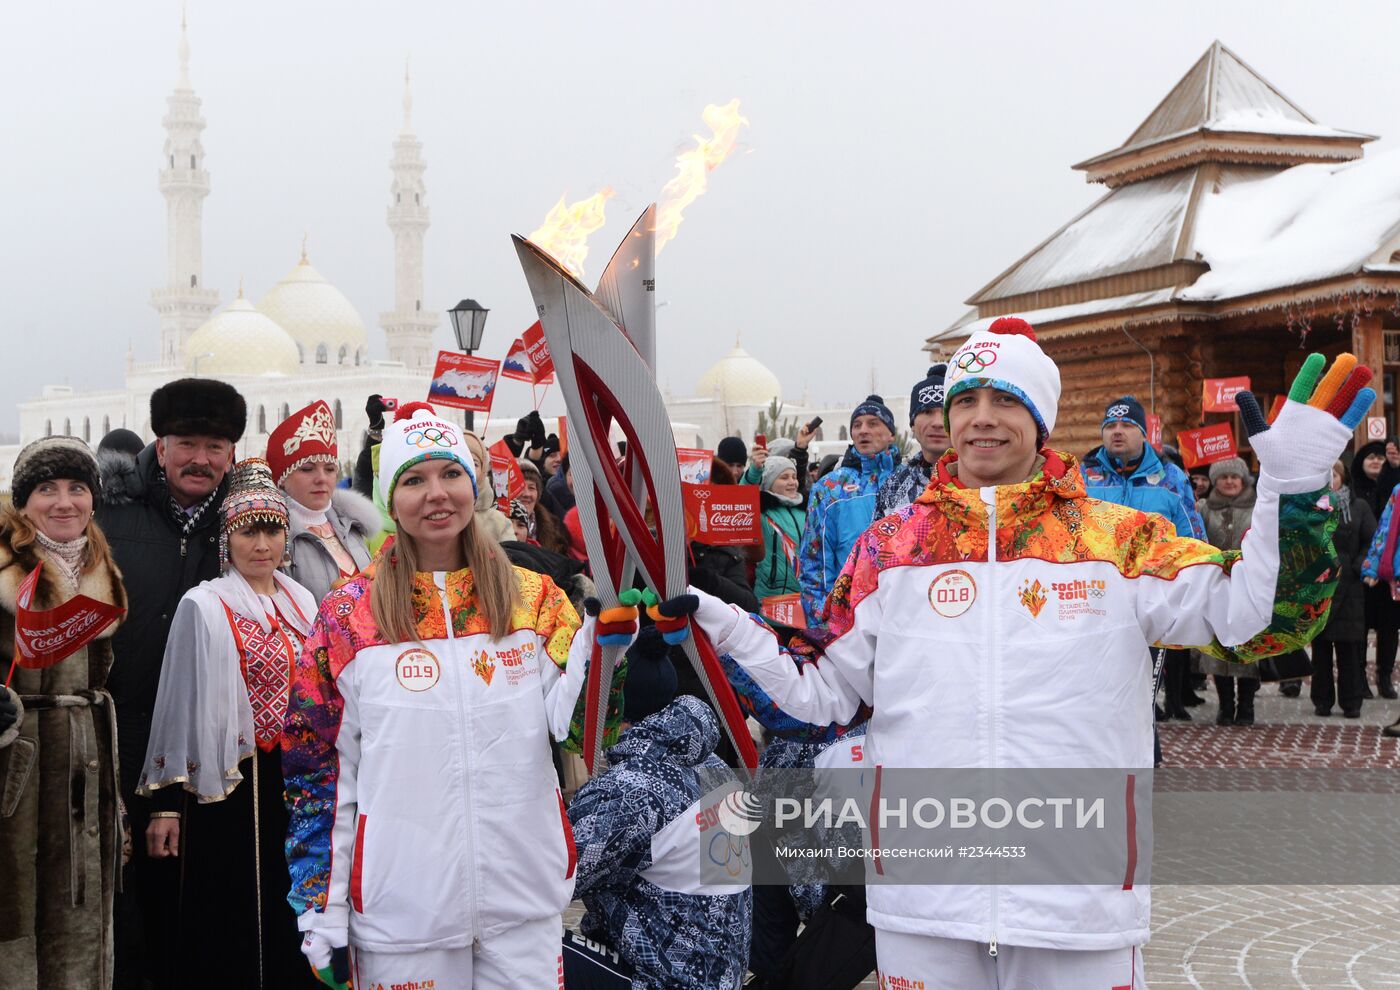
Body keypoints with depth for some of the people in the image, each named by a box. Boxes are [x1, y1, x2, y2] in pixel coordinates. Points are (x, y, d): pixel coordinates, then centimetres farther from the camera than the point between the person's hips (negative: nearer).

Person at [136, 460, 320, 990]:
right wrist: (166, 802, -10)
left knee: (291, 926, 9)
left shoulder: (302, 602, 9)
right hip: (234, 784, -5)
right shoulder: (204, 607, -6)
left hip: (299, 781, 5)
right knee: (239, 922, -1)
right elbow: (180, 705, -8)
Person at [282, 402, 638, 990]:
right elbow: (317, 767, 0)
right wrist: (320, 914, -1)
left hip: (524, 900, 2)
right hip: (401, 912, -1)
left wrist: (609, 628, -17)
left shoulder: (534, 597, 3)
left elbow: (574, 728, -3)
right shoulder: (349, 614, -2)